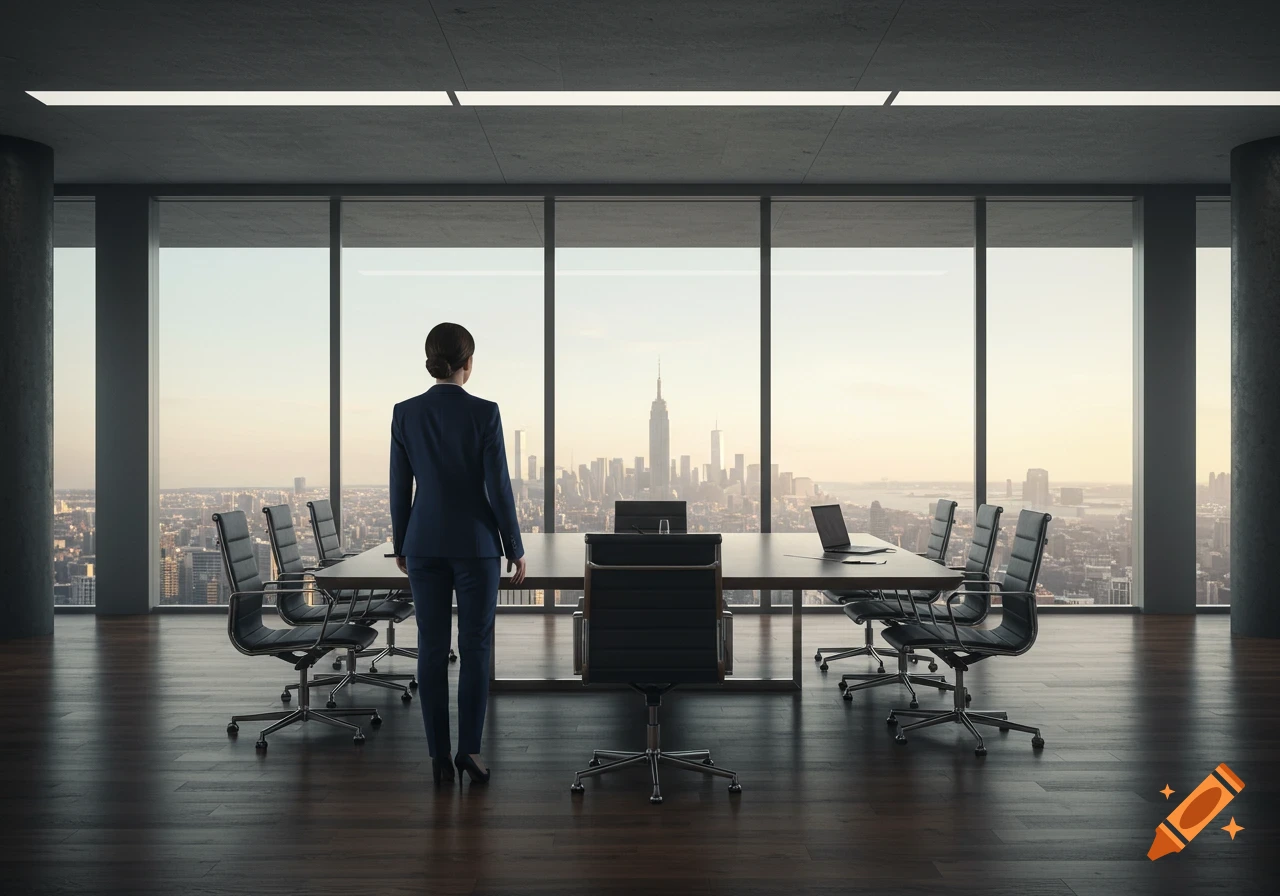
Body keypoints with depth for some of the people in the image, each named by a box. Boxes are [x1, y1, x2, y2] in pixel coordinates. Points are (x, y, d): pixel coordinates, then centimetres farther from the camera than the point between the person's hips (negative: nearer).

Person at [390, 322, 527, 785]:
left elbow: (400, 485, 4)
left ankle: (439, 755, 11)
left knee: (432, 648, 8)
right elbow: (498, 485, -10)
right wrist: (515, 548, -1)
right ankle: (469, 747, 4)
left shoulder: (405, 413, -1)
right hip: (474, 542, -3)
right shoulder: (483, 412, -10)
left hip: (425, 542, 3)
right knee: (475, 647, 7)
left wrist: (400, 544, 15)